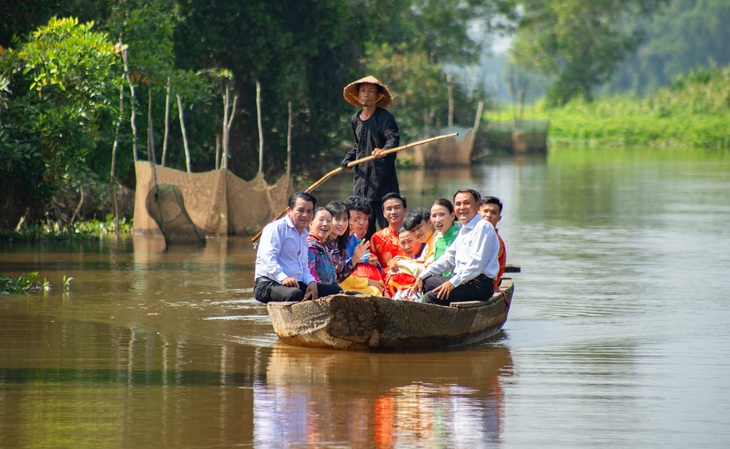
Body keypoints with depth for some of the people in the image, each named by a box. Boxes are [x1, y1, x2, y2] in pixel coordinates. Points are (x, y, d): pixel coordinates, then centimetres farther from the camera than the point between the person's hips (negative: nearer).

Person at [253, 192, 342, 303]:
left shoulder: (304, 235, 27)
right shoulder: (277, 228, -1)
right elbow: (268, 258, -16)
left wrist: (311, 282, 5)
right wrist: (283, 278, -31)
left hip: (297, 284, 9)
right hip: (269, 284, -9)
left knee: (336, 290, -6)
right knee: (295, 294, -41)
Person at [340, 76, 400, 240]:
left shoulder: (384, 117, -8)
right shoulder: (355, 120, 14)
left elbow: (393, 138, -25)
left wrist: (384, 151, -45)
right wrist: (348, 159, 14)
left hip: (382, 178, -7)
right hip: (362, 176, 7)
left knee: (387, 225, -9)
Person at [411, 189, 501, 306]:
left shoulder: (483, 227, -10)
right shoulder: (463, 230, 21)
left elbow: (477, 264, -18)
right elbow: (448, 259, 25)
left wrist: (453, 282, -20)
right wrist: (422, 277, 16)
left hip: (480, 285, -10)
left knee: (430, 297, -21)